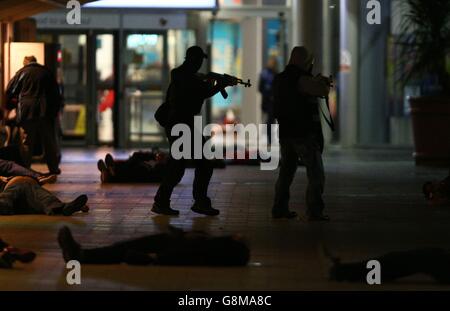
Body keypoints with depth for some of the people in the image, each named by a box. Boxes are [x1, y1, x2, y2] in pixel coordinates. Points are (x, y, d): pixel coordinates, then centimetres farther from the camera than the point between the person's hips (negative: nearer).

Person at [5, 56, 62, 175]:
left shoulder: (21, 73, 4)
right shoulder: (47, 72, 9)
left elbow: (9, 91, 4)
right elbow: (56, 93, 10)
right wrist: (55, 110, 15)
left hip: (26, 112, -1)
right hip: (45, 112, 1)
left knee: (27, 141, 3)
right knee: (49, 141, 10)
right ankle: (54, 168, 15)